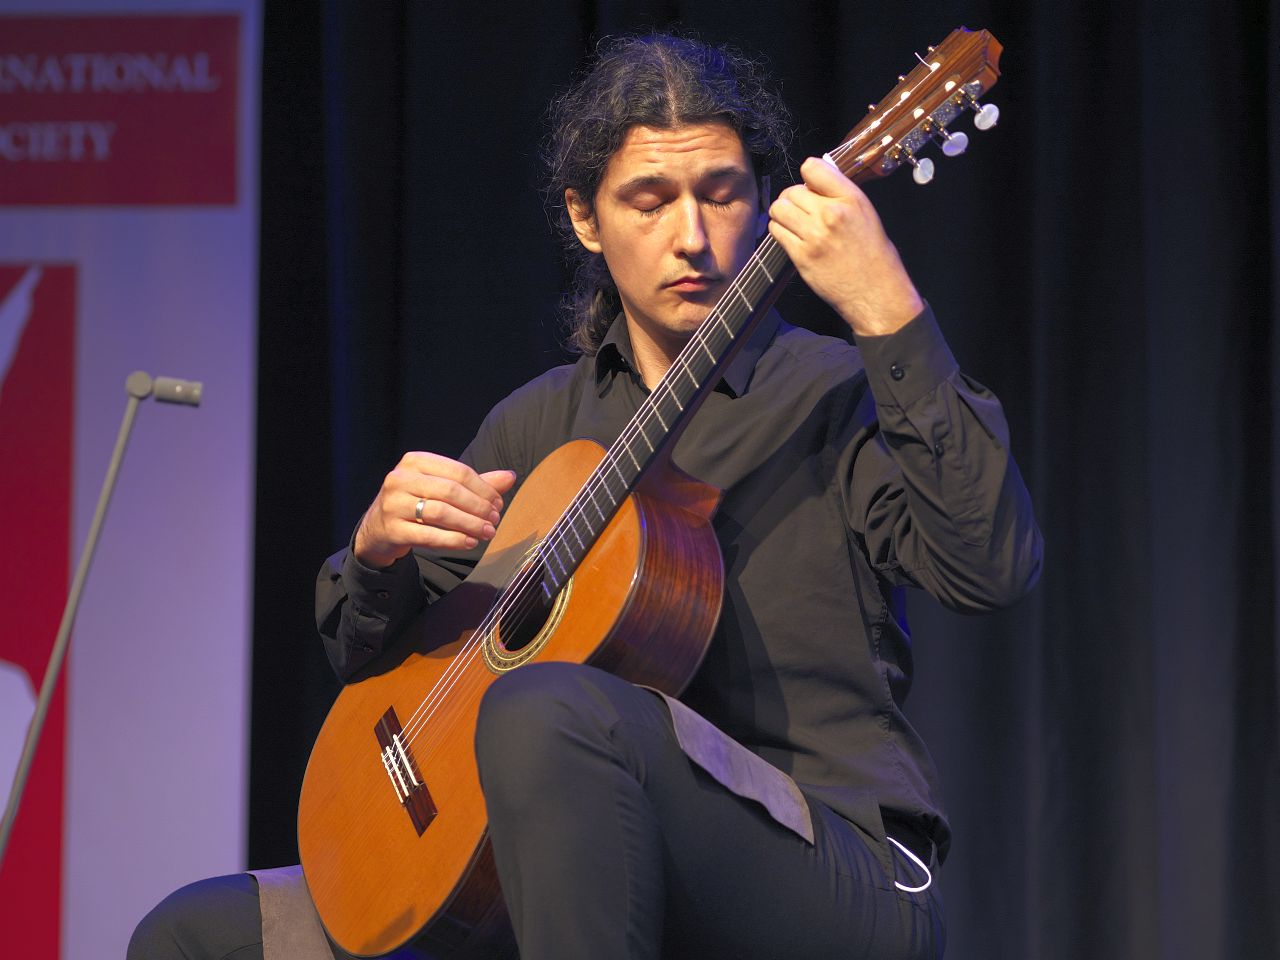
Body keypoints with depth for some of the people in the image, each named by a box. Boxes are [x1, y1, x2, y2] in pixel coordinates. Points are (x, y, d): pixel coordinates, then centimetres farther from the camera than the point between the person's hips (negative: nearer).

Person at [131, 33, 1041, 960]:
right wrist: (380, 548, -4)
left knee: (544, 709, -36)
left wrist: (889, 313, -27)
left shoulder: (833, 395, 0)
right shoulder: (538, 424, 16)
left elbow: (995, 568, -19)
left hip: (836, 874, -5)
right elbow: (364, 654, 20)